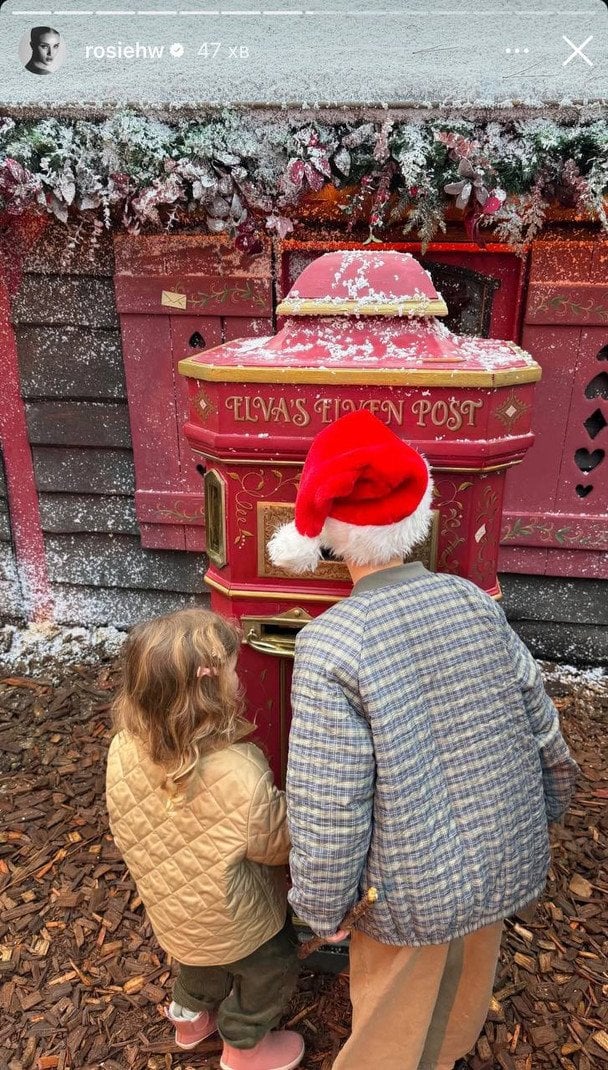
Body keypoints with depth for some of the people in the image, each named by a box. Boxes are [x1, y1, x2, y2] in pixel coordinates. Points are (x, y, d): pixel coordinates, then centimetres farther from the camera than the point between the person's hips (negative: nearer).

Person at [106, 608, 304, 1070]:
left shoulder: (125, 749, -24)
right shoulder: (241, 776, -43)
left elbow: (129, 830, -5)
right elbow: (279, 843, -23)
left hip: (172, 908, 5)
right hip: (235, 920, -5)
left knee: (206, 960, 37)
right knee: (272, 969, 27)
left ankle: (191, 1015, 61)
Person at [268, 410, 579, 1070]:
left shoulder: (330, 643, -27)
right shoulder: (473, 601, -13)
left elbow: (328, 806, -22)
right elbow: (544, 734, -3)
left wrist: (322, 907, -5)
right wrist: (538, 817, 15)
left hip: (416, 894, -5)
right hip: (507, 867, 5)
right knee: (462, 998, 34)